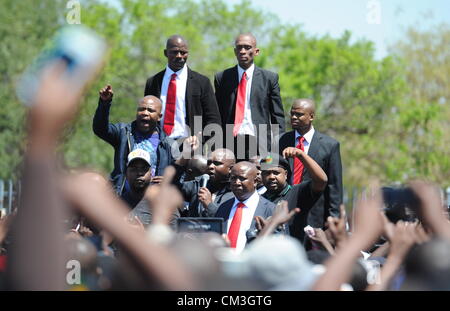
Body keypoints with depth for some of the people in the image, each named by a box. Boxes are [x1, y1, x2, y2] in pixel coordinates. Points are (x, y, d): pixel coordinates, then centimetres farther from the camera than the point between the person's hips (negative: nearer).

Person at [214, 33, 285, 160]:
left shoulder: (269, 78, 8)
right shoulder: (222, 77, 11)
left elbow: (277, 116, 8)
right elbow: (217, 115, 13)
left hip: (259, 144, -1)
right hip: (229, 144, 1)